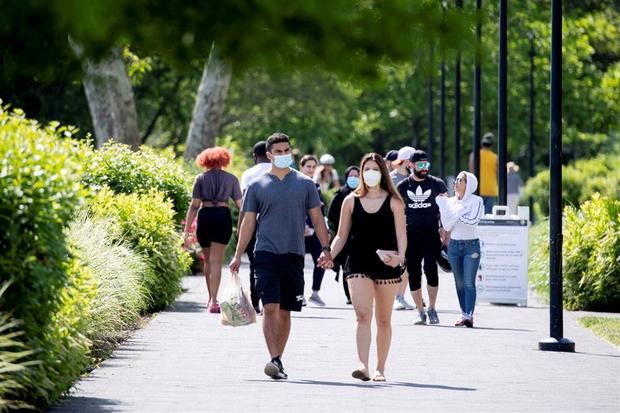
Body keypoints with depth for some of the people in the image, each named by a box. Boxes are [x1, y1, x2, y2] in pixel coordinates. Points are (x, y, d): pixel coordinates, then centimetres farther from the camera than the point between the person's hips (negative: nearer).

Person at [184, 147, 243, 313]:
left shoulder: (201, 178, 6)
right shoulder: (231, 179, 7)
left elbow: (194, 205, 1)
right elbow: (239, 204, 6)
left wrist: (187, 229, 1)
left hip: (205, 215, 1)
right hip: (223, 215, -1)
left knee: (208, 260, 17)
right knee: (216, 261, -2)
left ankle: (211, 299, 26)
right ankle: (213, 301, -16)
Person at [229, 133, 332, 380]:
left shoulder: (305, 184, 8)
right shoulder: (257, 186, 5)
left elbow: (317, 219, 11)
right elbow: (248, 222, 8)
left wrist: (326, 248, 1)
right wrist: (238, 255, 2)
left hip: (294, 255, 2)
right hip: (266, 254, -2)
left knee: (285, 311, 7)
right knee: (270, 307, -15)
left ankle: (278, 362, 15)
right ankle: (275, 360, -20)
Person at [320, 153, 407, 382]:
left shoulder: (393, 202, 2)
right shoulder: (351, 201, 7)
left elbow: (401, 235, -2)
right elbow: (342, 235, 11)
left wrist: (400, 256, -21)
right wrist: (329, 255, -6)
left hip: (386, 264, 0)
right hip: (358, 264, 0)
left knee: (383, 319, 9)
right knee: (363, 315, -16)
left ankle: (380, 369, 18)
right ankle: (363, 366, -26)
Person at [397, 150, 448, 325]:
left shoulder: (437, 184, 5)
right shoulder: (403, 186, 8)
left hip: (431, 236, -2)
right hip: (410, 237, 2)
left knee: (430, 268, -16)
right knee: (413, 274, 2)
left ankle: (432, 309, -3)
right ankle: (421, 312, 10)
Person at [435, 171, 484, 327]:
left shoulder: (476, 201, -5)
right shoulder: (450, 201, 7)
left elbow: (473, 221, -18)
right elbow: (447, 225, 1)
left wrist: (455, 214, -11)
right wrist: (443, 206, -7)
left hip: (471, 245, -5)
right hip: (454, 245, 5)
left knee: (469, 282, -11)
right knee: (459, 283, 6)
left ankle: (469, 315, -17)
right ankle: (464, 314, 12)